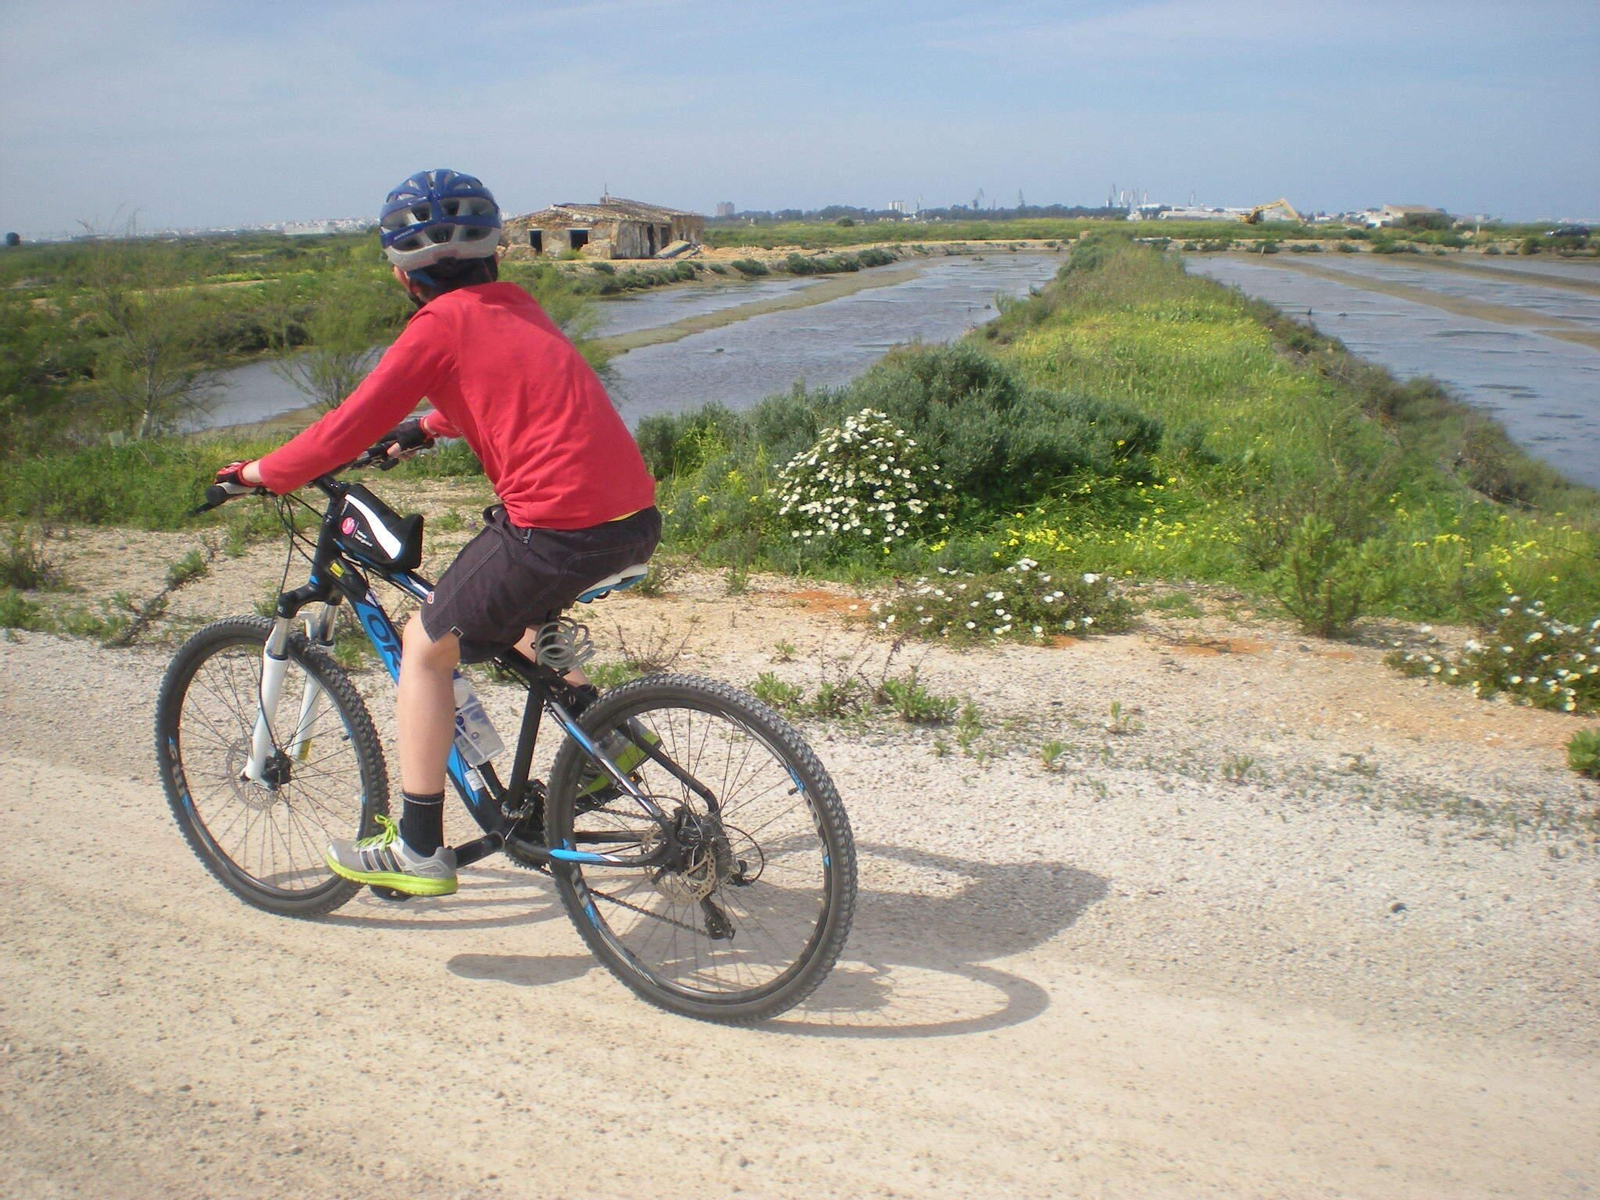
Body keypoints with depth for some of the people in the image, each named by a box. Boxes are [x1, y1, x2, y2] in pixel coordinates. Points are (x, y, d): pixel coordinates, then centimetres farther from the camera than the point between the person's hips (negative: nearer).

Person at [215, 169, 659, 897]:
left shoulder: (441, 324, -3)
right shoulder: (517, 309, 20)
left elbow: (350, 428, -3)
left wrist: (261, 473, 11)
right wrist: (423, 429, 45)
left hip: (559, 527, -8)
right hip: (637, 517, 8)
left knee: (426, 646, 10)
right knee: (513, 606, 35)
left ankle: (419, 850, 15)